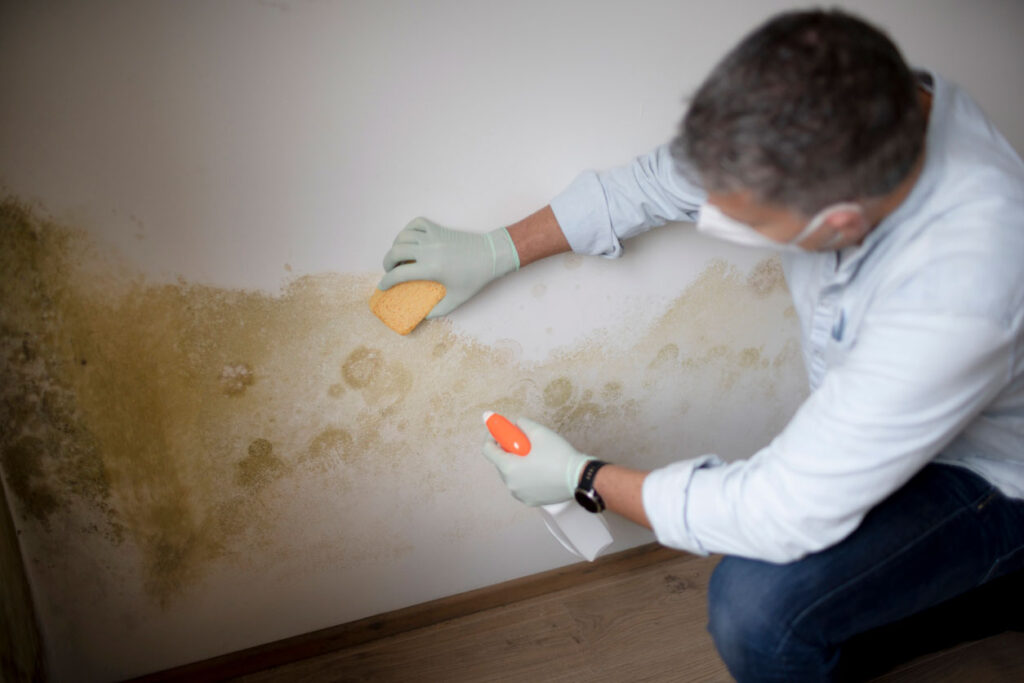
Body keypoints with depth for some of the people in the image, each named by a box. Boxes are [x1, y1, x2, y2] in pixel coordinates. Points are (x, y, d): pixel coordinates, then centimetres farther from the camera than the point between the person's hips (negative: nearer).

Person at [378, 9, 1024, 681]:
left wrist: (581, 478, -22)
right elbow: (655, 183, -4)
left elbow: (786, 513, -35)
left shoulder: (959, 283, -43)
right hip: (872, 424, 6)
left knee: (756, 602, -26)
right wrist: (496, 250, 1)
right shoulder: (848, 113, -22)